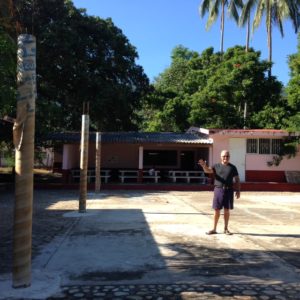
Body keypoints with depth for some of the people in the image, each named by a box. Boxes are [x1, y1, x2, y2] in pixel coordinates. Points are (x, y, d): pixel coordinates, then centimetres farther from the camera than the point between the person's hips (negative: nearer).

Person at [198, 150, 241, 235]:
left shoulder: (232, 167, 6)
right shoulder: (217, 166, 5)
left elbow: (237, 180, 6)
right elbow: (208, 170, -12)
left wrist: (238, 191, -3)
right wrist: (204, 165, -33)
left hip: (229, 191, 0)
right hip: (218, 190, 0)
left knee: (227, 210, 7)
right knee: (217, 210, 4)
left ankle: (226, 229, 19)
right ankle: (214, 229, 12)